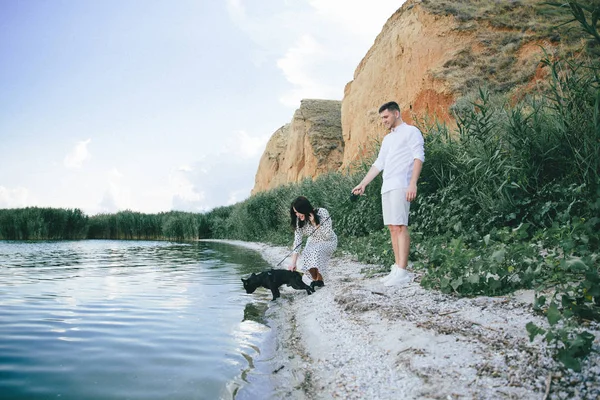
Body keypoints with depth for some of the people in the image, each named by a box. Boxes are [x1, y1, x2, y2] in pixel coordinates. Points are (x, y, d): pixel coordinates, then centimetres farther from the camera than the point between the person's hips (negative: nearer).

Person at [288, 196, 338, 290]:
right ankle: (315, 279, -3)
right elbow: (297, 241, -18)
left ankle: (319, 280, -12)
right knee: (306, 255, -28)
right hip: (313, 242, 3)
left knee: (315, 252, -33)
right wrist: (293, 263, -24)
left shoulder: (322, 213, -27)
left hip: (328, 241, -3)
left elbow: (328, 235, -26)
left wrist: (315, 223, -35)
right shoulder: (299, 221, -16)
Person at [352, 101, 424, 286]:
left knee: (400, 226, -14)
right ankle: (397, 268, 7)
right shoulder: (387, 139, 26)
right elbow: (378, 164, 26)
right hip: (386, 187, 8)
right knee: (392, 227, 4)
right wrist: (363, 184, 18)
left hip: (400, 186, -8)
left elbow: (418, 157, -9)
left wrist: (413, 183, -21)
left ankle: (402, 271, -15)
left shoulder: (411, 131, 3)